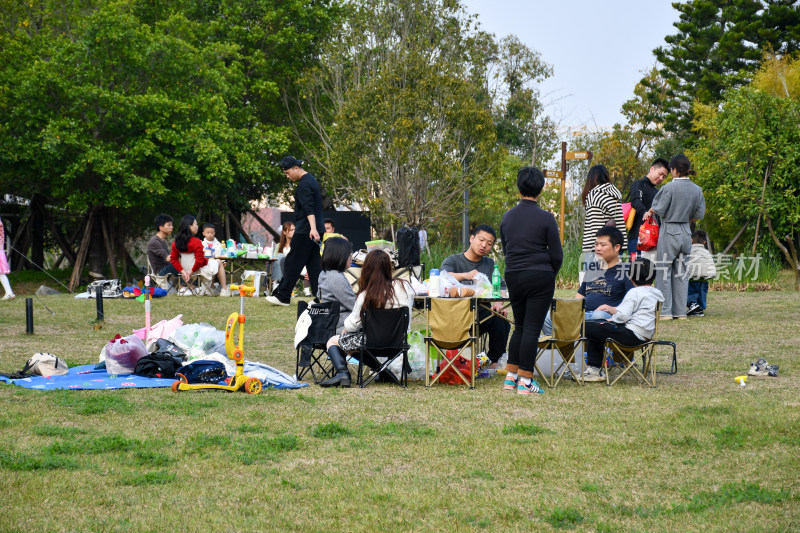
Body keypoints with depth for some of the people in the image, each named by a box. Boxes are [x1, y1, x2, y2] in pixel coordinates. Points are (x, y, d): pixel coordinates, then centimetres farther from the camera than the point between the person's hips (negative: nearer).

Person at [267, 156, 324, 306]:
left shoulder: (304, 185, -15)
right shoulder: (311, 179, 16)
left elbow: (309, 209, -27)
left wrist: (313, 229, -36)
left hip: (305, 231, -10)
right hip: (315, 231, 10)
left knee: (292, 264, -4)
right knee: (314, 264, 8)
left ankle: (282, 296, -1)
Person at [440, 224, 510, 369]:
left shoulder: (490, 264, 20)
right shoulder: (452, 261, 6)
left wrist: (498, 303, -14)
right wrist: (465, 275, -37)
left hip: (481, 314, 3)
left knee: (501, 320, -28)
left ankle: (493, 361, -11)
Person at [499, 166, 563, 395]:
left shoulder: (507, 217, 5)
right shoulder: (545, 218, -10)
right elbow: (557, 254, -6)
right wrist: (551, 274, 12)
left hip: (513, 276, 5)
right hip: (539, 277, -5)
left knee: (520, 327, 17)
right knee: (532, 329, -1)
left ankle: (511, 377, 16)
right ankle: (525, 381, -1)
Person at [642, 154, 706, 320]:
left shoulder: (670, 187, -14)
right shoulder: (697, 190, 4)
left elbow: (660, 209, -11)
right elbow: (700, 214, 7)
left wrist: (650, 211, 10)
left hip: (669, 232, -6)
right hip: (686, 233, 6)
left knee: (664, 271, 2)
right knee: (681, 272, 12)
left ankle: (665, 311, 0)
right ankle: (680, 311, 12)